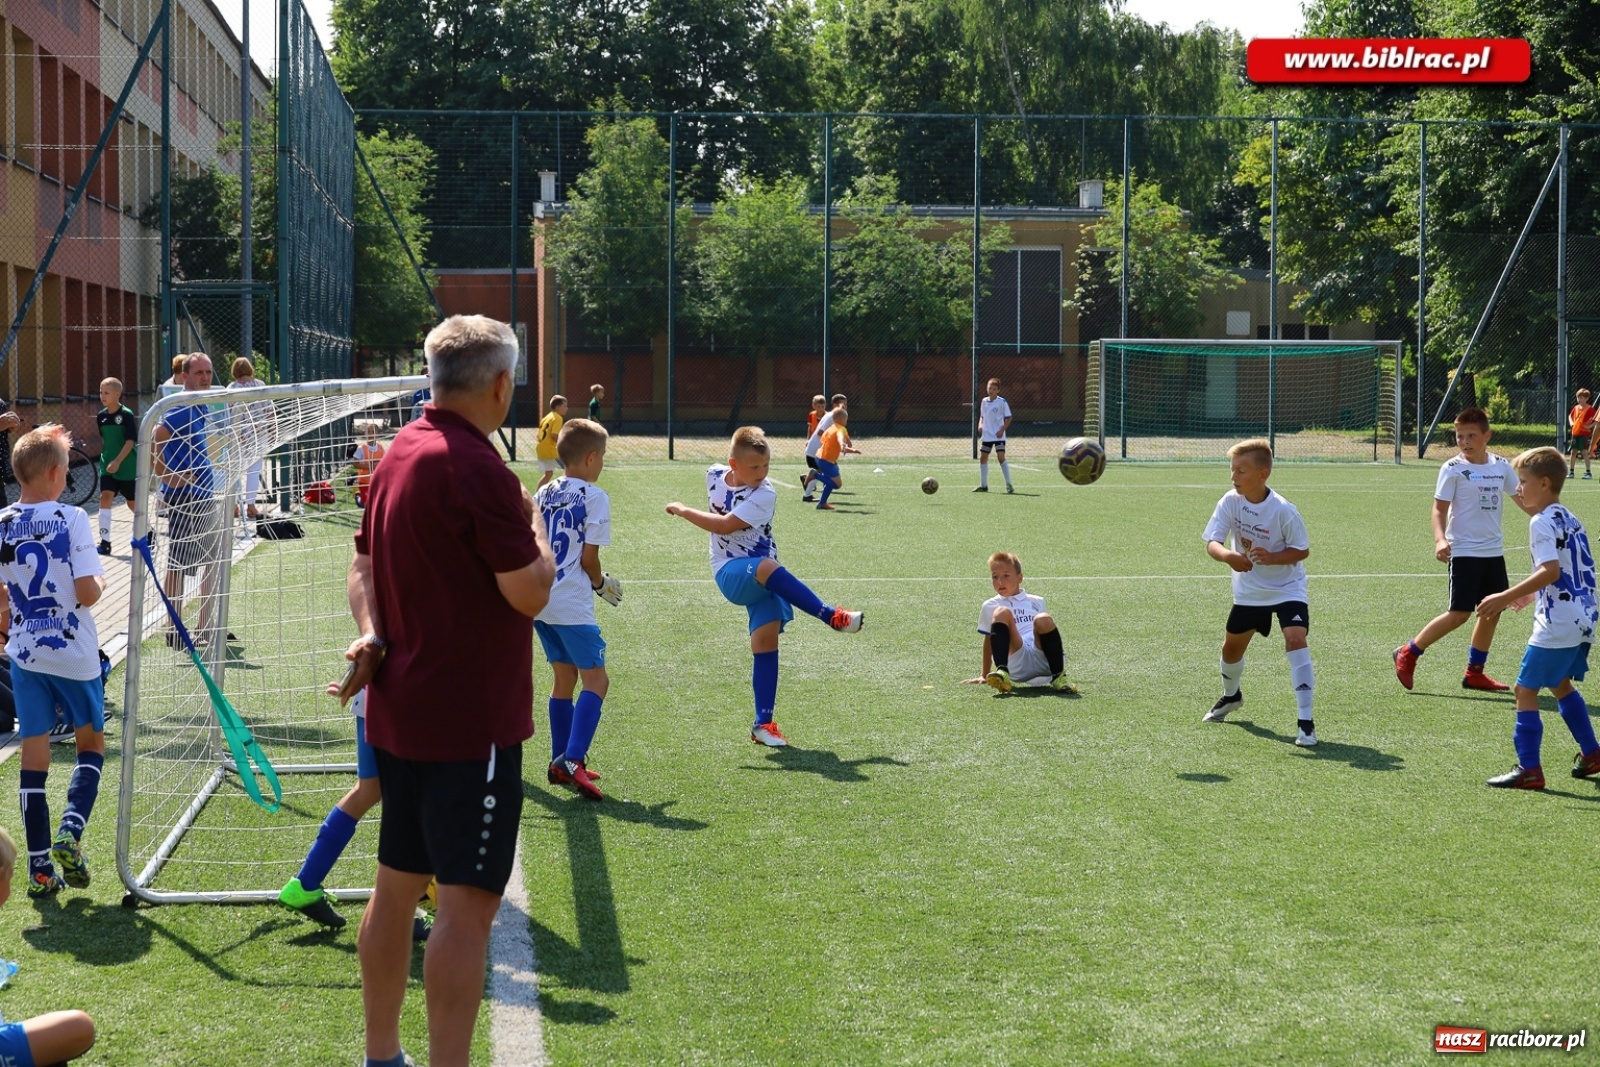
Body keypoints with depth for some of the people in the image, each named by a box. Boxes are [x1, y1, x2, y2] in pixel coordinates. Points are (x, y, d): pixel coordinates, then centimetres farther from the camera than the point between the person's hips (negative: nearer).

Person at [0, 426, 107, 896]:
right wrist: (100, 582, 5)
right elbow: (87, 593, -17)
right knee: (91, 743, 16)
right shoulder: (71, 519, -14)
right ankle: (70, 831, -6)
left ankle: (40, 868, 8)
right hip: (75, 654, -3)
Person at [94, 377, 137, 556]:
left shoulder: (127, 415, -14)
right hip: (107, 466, 4)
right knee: (105, 496, -12)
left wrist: (118, 461, -25)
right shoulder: (101, 416, 3)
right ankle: (105, 542, -12)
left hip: (127, 466, -4)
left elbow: (131, 441, -19)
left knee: (133, 502, 8)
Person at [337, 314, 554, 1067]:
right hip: (471, 722, -9)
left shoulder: (401, 453, 10)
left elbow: (364, 565, 16)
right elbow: (529, 593, -18)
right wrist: (534, 522, -1)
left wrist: (372, 633, 0)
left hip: (400, 713, 9)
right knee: (469, 900, -6)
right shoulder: (477, 468, -19)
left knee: (397, 886, 15)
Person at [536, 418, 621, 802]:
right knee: (595, 680, -4)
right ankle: (572, 759, -20)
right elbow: (589, 558, -10)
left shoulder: (544, 493, 11)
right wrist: (601, 584, 8)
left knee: (564, 677, 17)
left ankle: (560, 763, 18)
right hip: (571, 605, -7)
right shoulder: (594, 497, -8)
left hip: (538, 598, 8)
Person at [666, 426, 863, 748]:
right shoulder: (715, 475, 0)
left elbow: (726, 525, -21)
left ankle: (763, 724, -2)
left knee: (766, 641, -11)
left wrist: (684, 512, -14)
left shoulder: (764, 494, -13)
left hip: (762, 577, 0)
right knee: (767, 568, -34)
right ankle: (832, 616, -32)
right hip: (730, 573, 0)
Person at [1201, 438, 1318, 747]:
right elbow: (1212, 543, -18)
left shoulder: (1283, 511, -23)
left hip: (1287, 588, -5)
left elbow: (1302, 550, -14)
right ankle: (1231, 695, 52)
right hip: (1249, 590, 5)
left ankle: (1306, 721, -23)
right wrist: (1228, 555, -41)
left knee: (1295, 639, -25)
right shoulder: (1230, 502, -14)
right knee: (1231, 645, 18)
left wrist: (1271, 557, -32)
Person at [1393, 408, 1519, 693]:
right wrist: (1440, 539, -27)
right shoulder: (1453, 469, -9)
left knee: (1492, 611, 8)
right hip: (1463, 550, -6)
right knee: (1459, 613, -9)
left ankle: (1475, 672, 20)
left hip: (1493, 550, 6)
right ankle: (1408, 654, 4)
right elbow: (1439, 509, -11)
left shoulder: (1500, 465, 5)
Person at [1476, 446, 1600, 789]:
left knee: (1526, 688, -4)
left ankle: (1529, 769, -5)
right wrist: (1530, 592, 30)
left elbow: (1551, 571, -27)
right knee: (1560, 684, 26)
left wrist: (1506, 597, -29)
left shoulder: (1542, 522, -15)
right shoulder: (1570, 520, 13)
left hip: (1556, 625, -10)